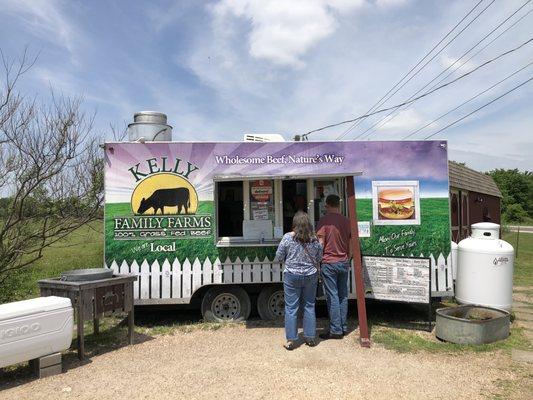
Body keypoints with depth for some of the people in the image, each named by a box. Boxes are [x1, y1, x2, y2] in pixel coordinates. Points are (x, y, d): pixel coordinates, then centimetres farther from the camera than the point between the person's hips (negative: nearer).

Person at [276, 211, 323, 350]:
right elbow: (319, 258, 7)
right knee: (309, 306, 14)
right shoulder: (315, 239, -4)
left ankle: (291, 340, 10)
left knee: (291, 308, 5)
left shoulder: (288, 237, -12)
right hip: (310, 276, 3)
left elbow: (279, 257, -5)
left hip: (292, 276, -2)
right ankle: (310, 337, 22)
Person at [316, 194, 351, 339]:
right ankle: (343, 327, 19)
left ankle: (335, 330, 3)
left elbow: (320, 243, -12)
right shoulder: (346, 221, 6)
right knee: (343, 296, 12)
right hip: (344, 262, 6)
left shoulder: (324, 221, -11)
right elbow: (350, 244, 13)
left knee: (332, 297, -1)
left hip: (329, 263, -6)